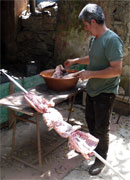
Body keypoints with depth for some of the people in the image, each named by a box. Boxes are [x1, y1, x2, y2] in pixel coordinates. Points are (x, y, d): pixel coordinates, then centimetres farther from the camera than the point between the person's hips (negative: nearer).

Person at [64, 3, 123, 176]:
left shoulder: (112, 40, -25)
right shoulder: (94, 38, 4)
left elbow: (117, 70, -30)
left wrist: (90, 74, -25)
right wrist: (76, 61, 18)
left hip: (105, 92, -8)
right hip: (92, 89, 9)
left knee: (101, 128, 5)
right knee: (90, 120, 23)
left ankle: (101, 159, 26)